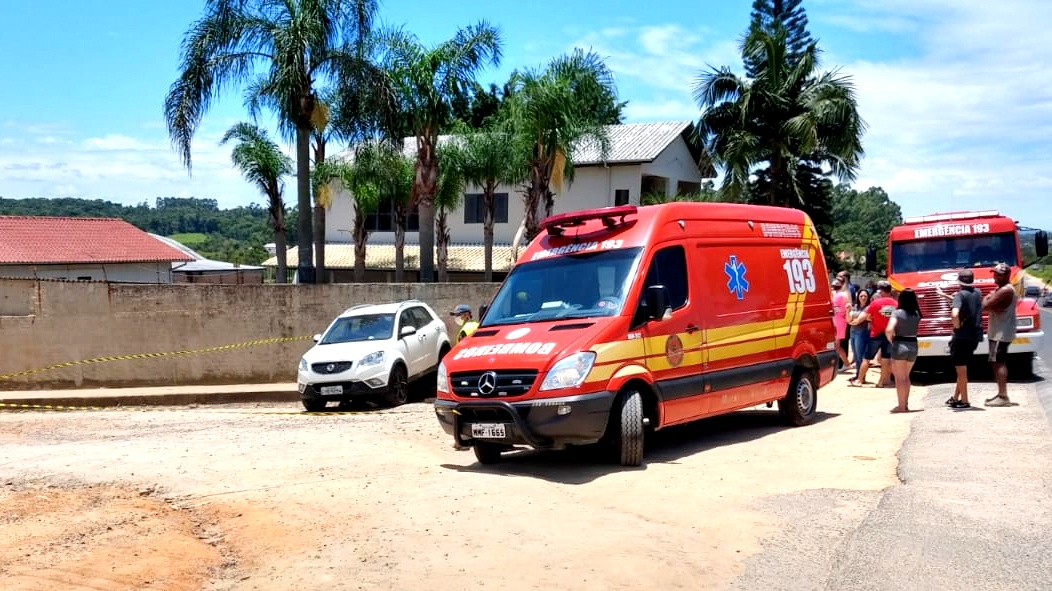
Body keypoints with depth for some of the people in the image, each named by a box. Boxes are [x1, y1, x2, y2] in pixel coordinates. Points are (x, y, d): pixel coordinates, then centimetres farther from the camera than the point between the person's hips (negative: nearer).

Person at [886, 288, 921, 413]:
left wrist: (890, 340, -5)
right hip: (913, 346, 5)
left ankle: (901, 406, 3)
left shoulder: (897, 313, -12)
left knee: (899, 377, 3)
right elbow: (914, 329, 4)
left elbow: (889, 330, -23)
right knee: (906, 376, 19)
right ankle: (906, 404, 23)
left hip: (900, 345, -5)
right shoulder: (917, 314, 4)